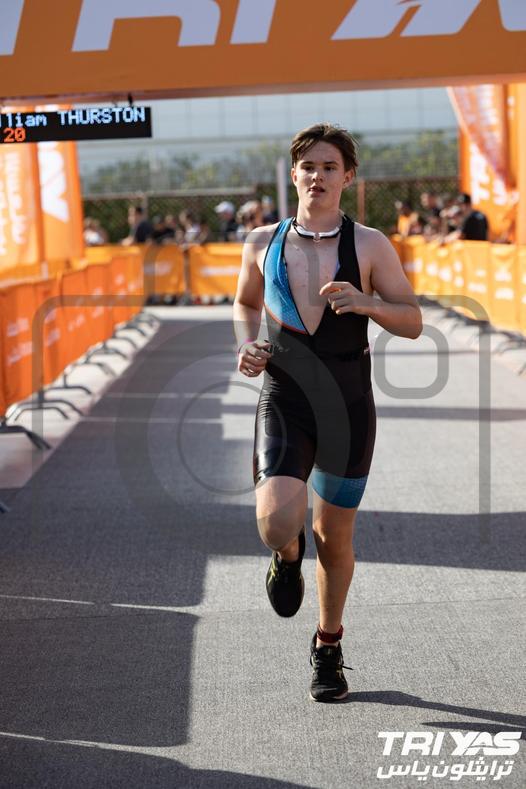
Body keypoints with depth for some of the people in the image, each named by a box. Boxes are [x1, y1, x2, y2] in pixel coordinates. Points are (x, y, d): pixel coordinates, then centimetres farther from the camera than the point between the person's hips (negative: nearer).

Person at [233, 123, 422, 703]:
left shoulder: (369, 246, -2)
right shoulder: (262, 243, 3)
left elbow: (413, 323, -1)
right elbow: (245, 303, 21)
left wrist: (367, 304, -20)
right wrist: (245, 345, 1)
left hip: (348, 404, 0)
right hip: (282, 399, 0)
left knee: (334, 537, 11)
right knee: (277, 521, -23)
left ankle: (328, 647, 36)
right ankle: (287, 556, 17)